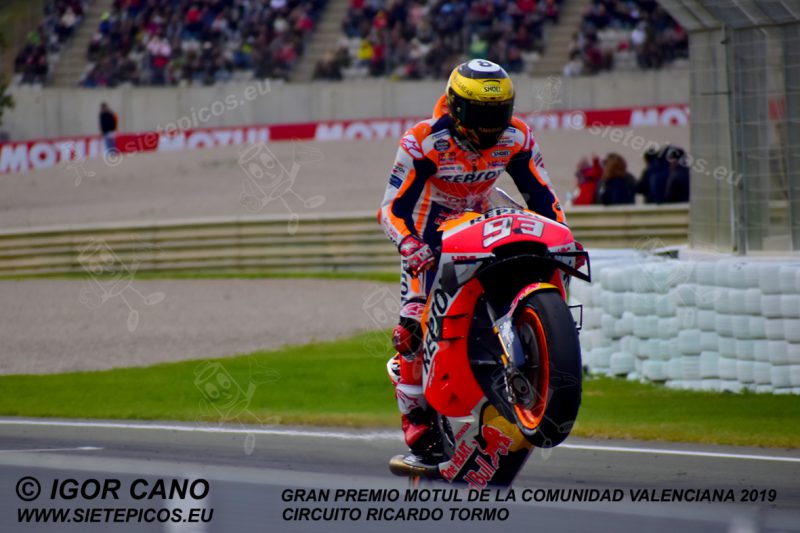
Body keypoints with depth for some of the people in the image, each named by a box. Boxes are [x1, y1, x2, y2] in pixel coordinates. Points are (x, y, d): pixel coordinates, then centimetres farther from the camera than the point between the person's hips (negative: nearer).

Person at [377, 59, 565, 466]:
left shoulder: (516, 138, -11)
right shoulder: (423, 142, -23)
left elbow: (542, 195, -2)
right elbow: (392, 208, -23)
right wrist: (411, 247, -42)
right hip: (430, 238, -4)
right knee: (415, 325, -18)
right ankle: (417, 430, -14)